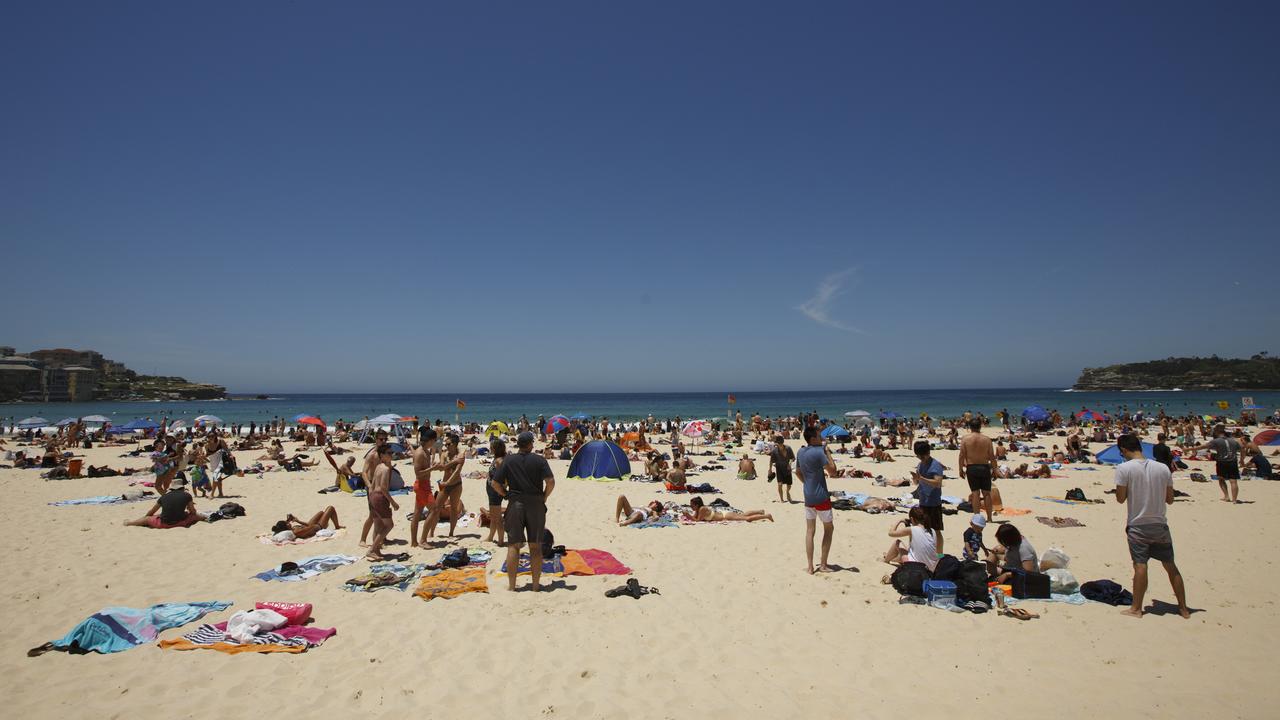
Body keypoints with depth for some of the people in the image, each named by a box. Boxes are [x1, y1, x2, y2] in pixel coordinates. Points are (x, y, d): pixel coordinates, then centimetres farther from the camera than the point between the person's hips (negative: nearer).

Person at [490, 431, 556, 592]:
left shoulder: (508, 460, 2)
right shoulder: (539, 460, -3)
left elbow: (495, 483, -2)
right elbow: (550, 481, -13)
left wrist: (507, 495, 10)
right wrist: (543, 497, 1)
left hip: (515, 505, 1)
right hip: (536, 505, -1)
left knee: (513, 545, 5)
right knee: (535, 546, 7)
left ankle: (511, 585, 5)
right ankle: (535, 585, 12)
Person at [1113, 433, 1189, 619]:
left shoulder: (1124, 468, -13)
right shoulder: (1163, 468, -1)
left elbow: (1120, 498, -10)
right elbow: (1170, 499, 5)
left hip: (1137, 526, -4)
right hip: (1160, 525, 4)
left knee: (1140, 566, 0)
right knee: (1171, 567, 14)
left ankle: (1136, 608, 4)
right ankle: (1183, 608, 24)